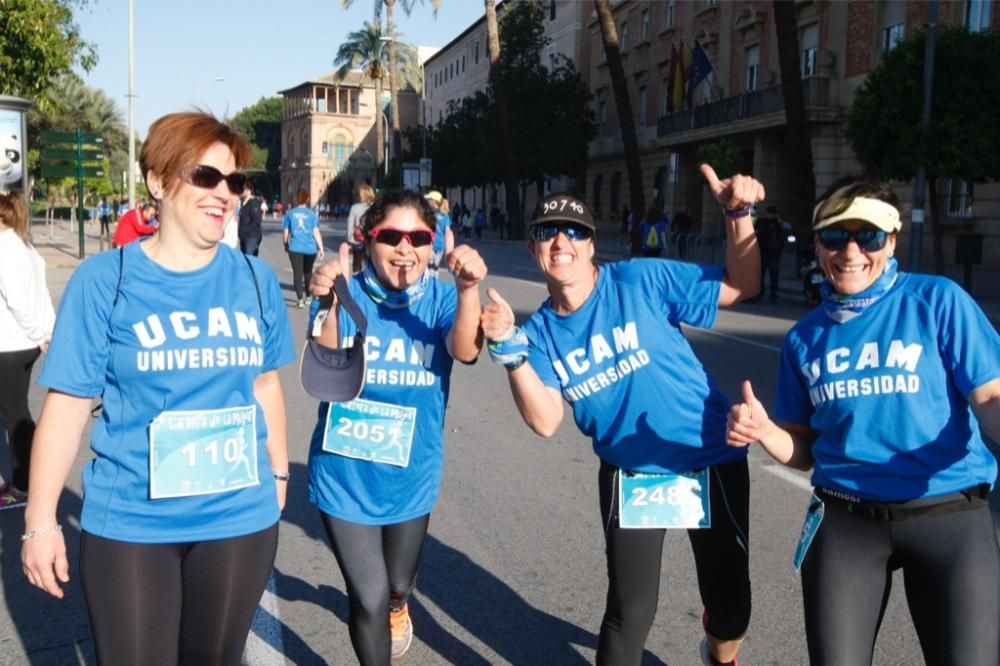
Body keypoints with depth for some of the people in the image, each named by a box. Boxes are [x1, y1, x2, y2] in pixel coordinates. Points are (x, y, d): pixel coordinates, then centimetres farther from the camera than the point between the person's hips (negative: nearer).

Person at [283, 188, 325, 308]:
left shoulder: (290, 213, 2)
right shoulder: (312, 214, 1)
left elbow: (286, 232, 7)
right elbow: (316, 232, -3)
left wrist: (286, 245, 23)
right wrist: (321, 248, 1)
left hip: (295, 248, -1)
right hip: (310, 248, 1)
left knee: (297, 273, 0)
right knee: (308, 272, 19)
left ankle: (300, 299, -8)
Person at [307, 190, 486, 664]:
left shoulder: (442, 299, -10)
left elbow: (465, 351, -31)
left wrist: (468, 288, -50)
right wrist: (328, 303, -49)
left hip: (410, 476, 2)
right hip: (345, 475, -2)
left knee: (398, 584, 24)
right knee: (369, 599, -1)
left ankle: (396, 606, 62)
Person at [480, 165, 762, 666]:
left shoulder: (641, 281, -12)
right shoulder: (540, 331, -2)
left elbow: (740, 286, -8)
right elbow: (545, 420, -13)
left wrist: (739, 214, -22)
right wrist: (509, 348, -23)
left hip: (711, 461, -1)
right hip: (630, 474, 2)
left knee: (730, 604, 13)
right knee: (629, 610, 6)